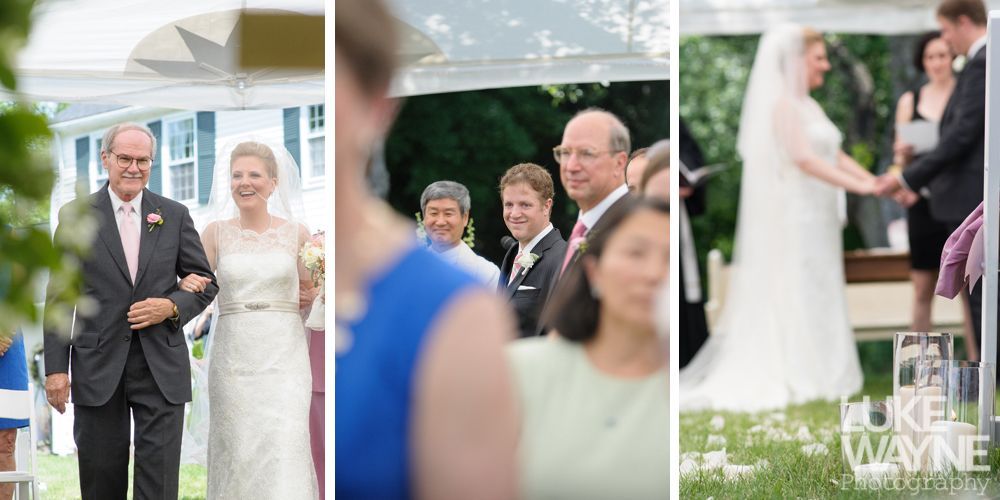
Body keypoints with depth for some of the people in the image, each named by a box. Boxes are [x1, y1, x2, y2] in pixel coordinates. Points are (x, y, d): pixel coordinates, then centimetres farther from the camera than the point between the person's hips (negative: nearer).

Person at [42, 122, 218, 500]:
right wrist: (56, 367, -5)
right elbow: (59, 297, 2)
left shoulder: (174, 216, 8)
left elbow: (206, 283, 12)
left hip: (162, 366, 1)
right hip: (98, 366, -1)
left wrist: (172, 306, -9)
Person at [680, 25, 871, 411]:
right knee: (795, 296, -4)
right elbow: (804, 159, -23)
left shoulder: (809, 106, 15)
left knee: (817, 298, 9)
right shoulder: (783, 105, -13)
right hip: (794, 216, -9)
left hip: (818, 218, 9)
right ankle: (795, 379, 0)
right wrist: (858, 187, -26)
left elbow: (836, 156, 12)